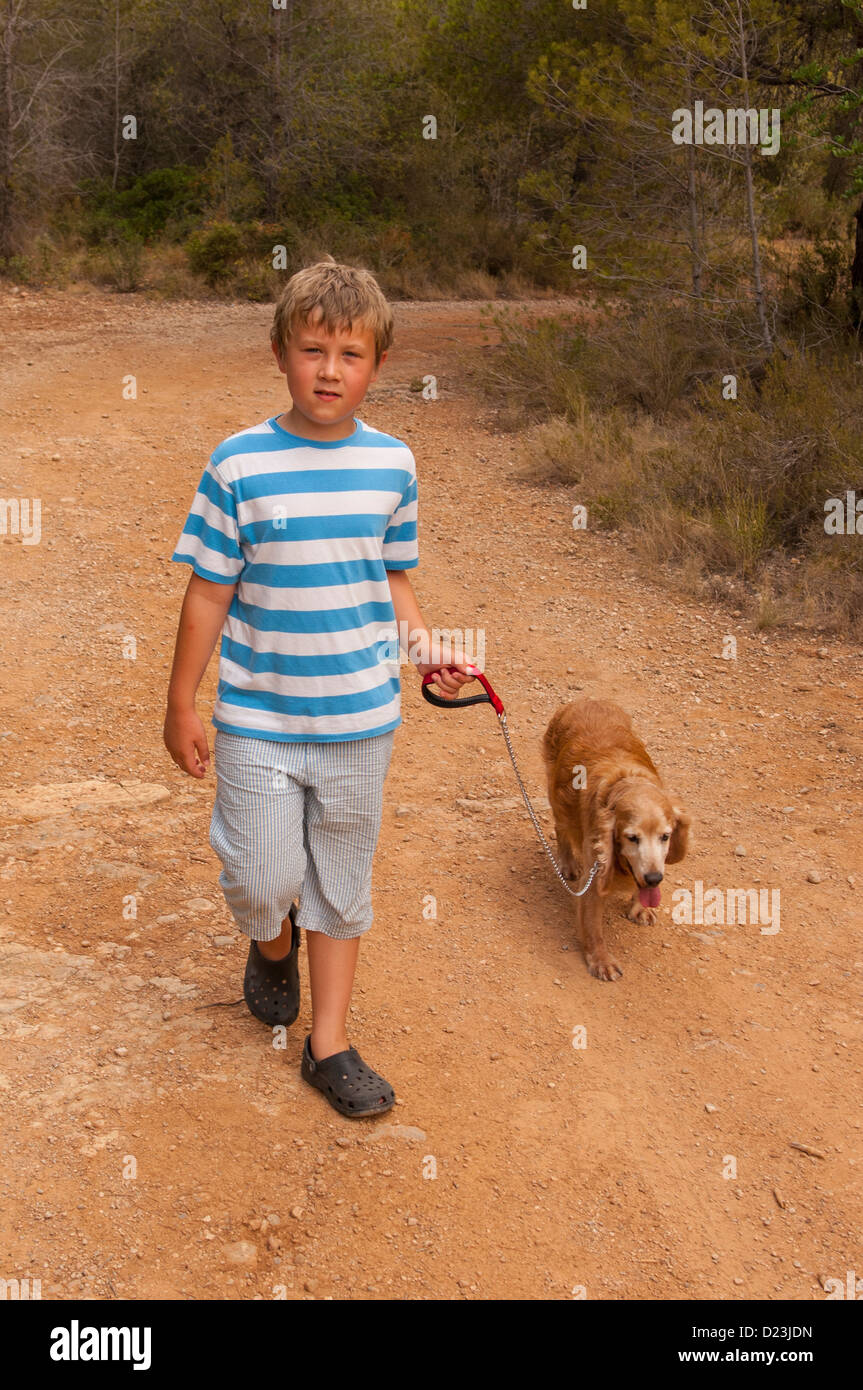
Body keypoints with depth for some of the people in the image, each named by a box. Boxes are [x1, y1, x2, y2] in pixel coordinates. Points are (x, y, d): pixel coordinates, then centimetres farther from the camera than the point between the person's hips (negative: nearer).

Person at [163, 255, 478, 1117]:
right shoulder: (240, 465, -10)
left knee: (342, 884, 13)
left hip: (361, 718, 3)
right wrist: (181, 707, -1)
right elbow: (208, 593, -5)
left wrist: (421, 645, -8)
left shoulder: (392, 464, -1)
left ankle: (329, 1044, 30)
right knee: (261, 879, 2)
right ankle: (272, 945, 40)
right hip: (258, 721, -2)